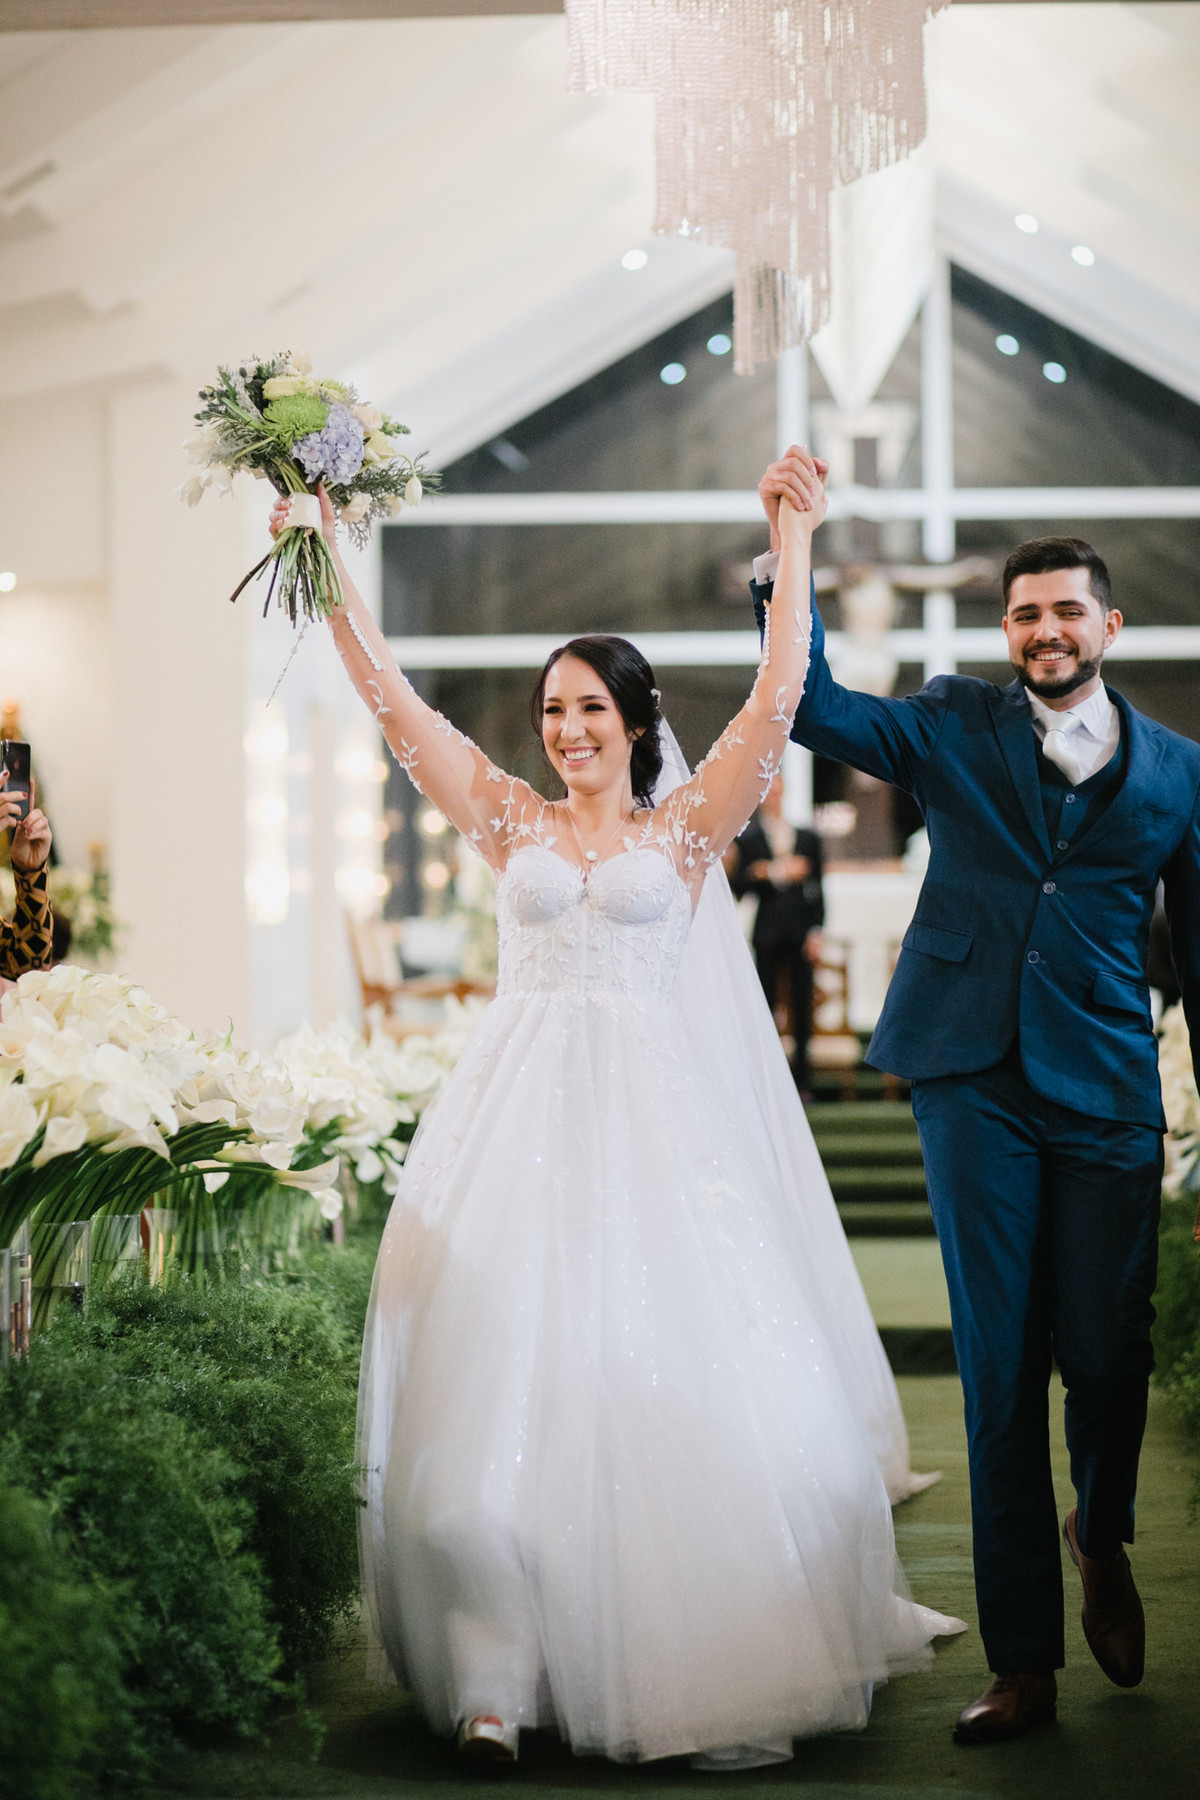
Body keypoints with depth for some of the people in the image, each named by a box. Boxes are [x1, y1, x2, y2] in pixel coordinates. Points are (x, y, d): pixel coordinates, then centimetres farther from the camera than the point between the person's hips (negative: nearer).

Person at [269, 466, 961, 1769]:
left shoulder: (684, 829, 8)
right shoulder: (511, 824, 12)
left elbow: (778, 697, -1)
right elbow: (386, 692, 8)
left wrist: (793, 543, 0)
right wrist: (325, 554, 4)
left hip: (651, 1119, -1)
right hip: (517, 1114, 1)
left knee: (686, 1374, -5)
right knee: (501, 1379, -5)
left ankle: (720, 1660, 7)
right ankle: (498, 1671, -4)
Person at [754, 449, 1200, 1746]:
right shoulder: (956, 729, 9)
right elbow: (813, 708, -2)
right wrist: (789, 554, -11)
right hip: (975, 1088, 0)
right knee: (1000, 1371, 1)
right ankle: (1023, 1663, 7)